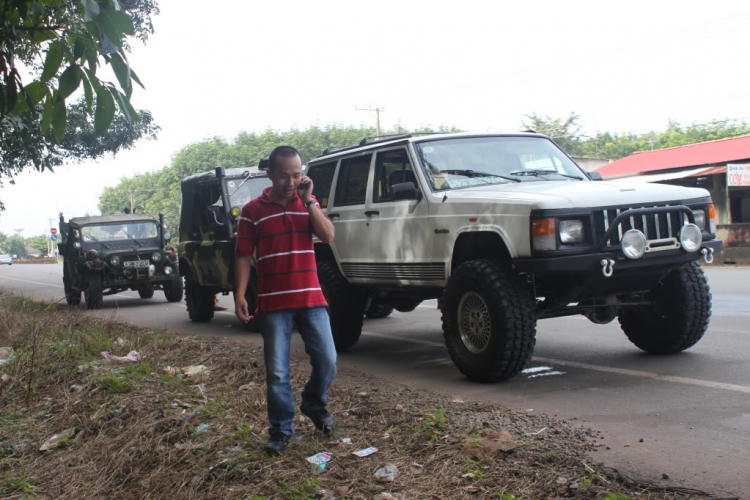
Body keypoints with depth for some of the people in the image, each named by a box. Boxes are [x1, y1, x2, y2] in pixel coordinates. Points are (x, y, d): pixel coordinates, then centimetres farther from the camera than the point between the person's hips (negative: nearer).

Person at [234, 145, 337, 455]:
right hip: (273, 304, -2)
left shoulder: (307, 203, 9)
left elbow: (328, 236, -5)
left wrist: (309, 199, -11)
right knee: (277, 372, 2)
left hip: (311, 299, 2)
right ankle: (281, 430, 17)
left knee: (327, 362, 4)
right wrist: (239, 295, -8)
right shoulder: (253, 210, 1)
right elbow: (243, 255, 0)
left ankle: (314, 404, 32)